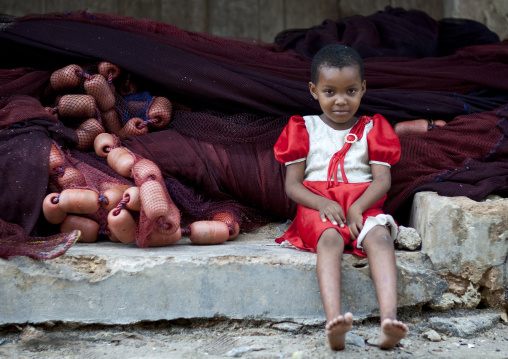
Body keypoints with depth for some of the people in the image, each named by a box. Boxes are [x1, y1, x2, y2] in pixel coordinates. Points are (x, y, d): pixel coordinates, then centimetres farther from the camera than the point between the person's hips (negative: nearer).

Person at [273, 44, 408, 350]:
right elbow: (292, 184, 5)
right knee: (330, 239, -37)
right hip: (317, 208, -1)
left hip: (363, 207, 1)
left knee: (380, 237, -34)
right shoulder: (304, 129, 14)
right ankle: (334, 322, -59)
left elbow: (382, 180, 4)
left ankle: (389, 318, -55)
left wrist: (357, 208, -16)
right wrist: (323, 204, -15)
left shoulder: (371, 129, 16)